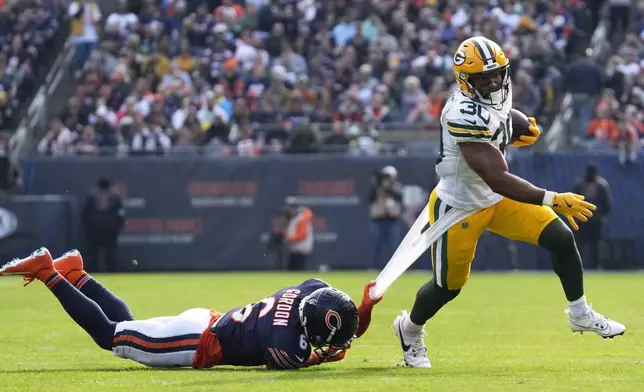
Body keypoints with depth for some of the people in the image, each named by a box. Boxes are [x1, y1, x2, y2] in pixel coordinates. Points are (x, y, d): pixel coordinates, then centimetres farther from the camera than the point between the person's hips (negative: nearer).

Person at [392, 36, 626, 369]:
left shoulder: (500, 94, -6)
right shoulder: (465, 114, -34)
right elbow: (497, 180, -37)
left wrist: (521, 135, 1)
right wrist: (552, 200, -38)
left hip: (495, 199, 7)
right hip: (458, 206, -7)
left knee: (561, 238, -4)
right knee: (449, 285, 9)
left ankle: (580, 314, 14)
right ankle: (409, 330, 39)